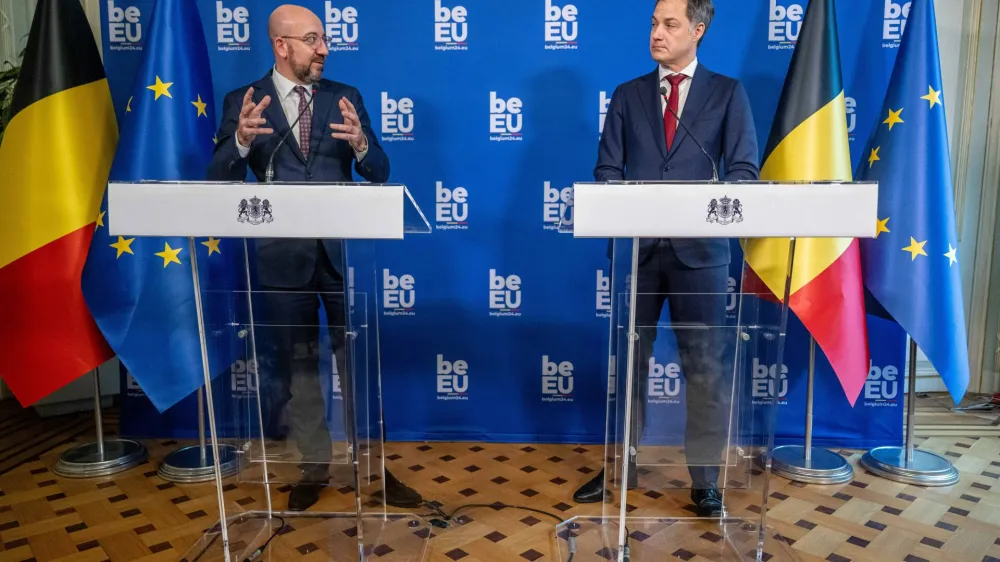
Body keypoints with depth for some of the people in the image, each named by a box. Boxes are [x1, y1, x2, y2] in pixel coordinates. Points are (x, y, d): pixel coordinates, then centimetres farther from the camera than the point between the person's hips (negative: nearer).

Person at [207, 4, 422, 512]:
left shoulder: (346, 98, 4)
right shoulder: (242, 102, 0)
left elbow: (379, 175, 0)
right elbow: (220, 180, -6)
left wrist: (361, 143, -22)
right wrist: (242, 140, -25)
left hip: (342, 250, 1)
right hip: (283, 255, 0)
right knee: (295, 366, 12)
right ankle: (314, 464, 29)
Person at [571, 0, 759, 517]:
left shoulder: (727, 93, 7)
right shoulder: (627, 95, 12)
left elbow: (744, 171, 0)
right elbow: (607, 172, 7)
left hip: (698, 247, -2)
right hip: (637, 245, 2)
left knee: (705, 365, 3)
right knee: (628, 359, 9)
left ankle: (705, 479, 18)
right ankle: (623, 467, 24)